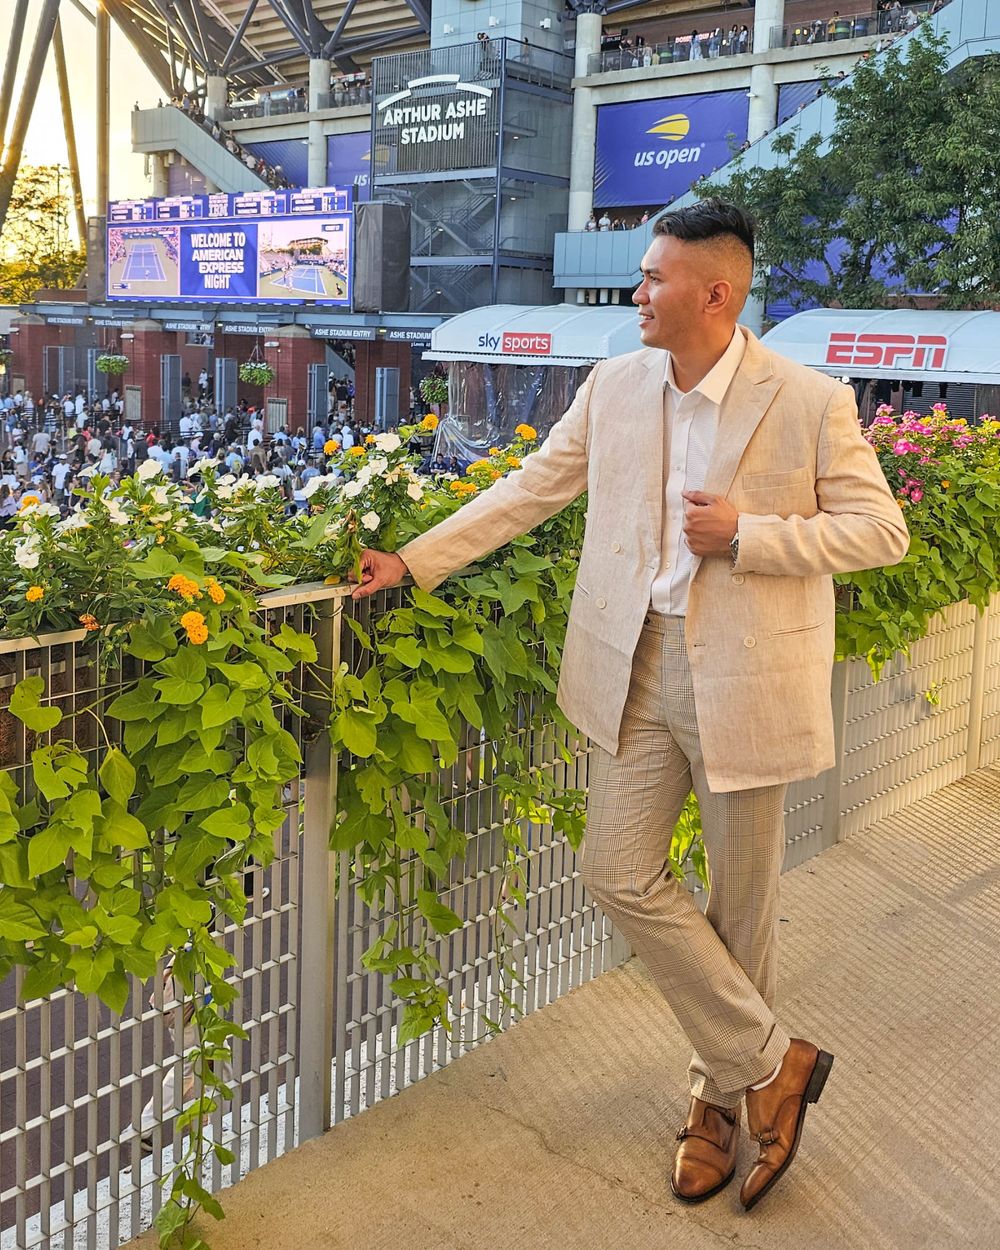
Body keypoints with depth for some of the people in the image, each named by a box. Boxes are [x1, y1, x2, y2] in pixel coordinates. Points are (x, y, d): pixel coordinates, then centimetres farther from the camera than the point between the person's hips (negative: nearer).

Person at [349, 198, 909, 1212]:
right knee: (620, 876, 3)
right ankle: (770, 1061, 21)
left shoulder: (810, 401, -10)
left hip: (745, 675, -4)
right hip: (637, 667, 5)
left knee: (740, 900, 8)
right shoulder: (615, 385, 4)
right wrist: (414, 561, 5)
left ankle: (721, 1097, 31)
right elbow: (529, 490, 9)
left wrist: (745, 535, -18)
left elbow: (881, 529, -6)